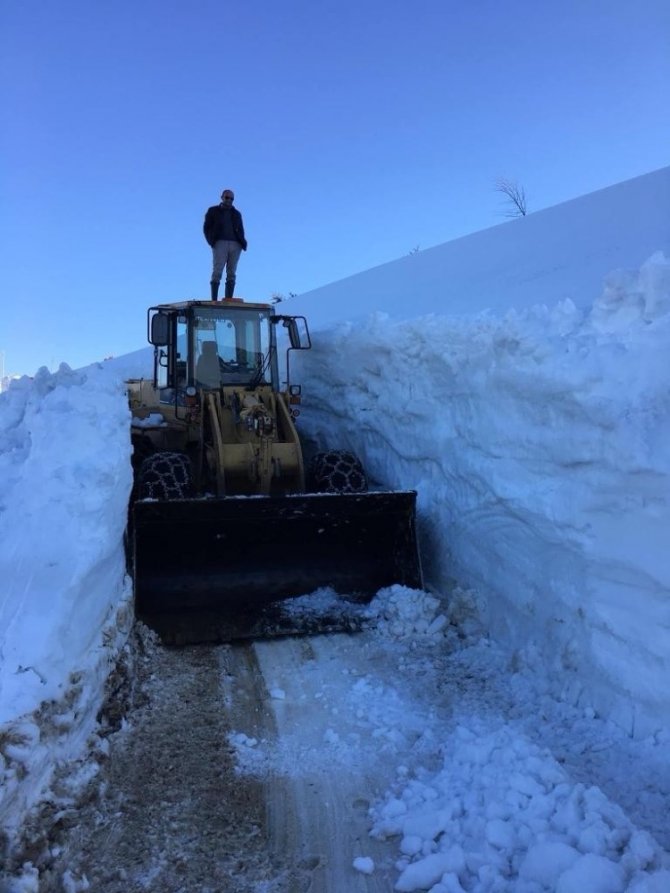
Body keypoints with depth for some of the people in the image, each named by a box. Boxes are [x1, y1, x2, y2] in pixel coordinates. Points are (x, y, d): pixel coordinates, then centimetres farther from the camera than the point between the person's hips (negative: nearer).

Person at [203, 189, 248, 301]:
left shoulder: (236, 214, 24)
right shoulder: (213, 211, 16)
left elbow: (241, 231, 22)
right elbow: (206, 228, 10)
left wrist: (242, 243, 2)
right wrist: (212, 241, -6)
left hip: (235, 245, 3)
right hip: (220, 243, -3)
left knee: (231, 274, -4)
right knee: (217, 272, -13)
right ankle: (214, 300, -17)